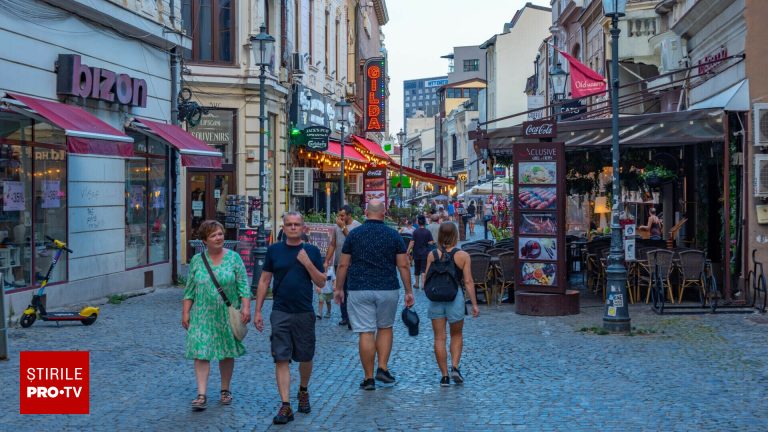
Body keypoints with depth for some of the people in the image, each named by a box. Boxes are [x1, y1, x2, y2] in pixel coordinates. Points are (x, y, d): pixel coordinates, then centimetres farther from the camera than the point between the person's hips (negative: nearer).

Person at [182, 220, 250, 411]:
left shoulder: (234, 257, -1)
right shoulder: (197, 260, 3)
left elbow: (243, 285, -3)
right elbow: (189, 289, 7)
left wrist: (246, 307, -12)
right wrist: (185, 312, 2)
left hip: (228, 315, 0)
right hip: (203, 315, 0)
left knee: (227, 353, 9)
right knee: (201, 353, -7)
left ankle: (225, 389, 24)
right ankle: (202, 395, -8)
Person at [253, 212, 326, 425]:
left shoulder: (311, 251, 3)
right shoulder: (274, 250, 4)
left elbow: (321, 282, 2)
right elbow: (264, 281, 6)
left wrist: (308, 263, -13)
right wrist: (257, 311, 3)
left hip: (305, 312, 1)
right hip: (280, 313, -1)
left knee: (305, 357, 12)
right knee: (281, 359, -6)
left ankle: (303, 391, 38)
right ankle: (285, 406, -6)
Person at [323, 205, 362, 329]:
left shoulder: (356, 226, -8)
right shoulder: (337, 226, 9)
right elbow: (332, 245, 12)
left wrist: (343, 227, -19)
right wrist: (327, 261, 9)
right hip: (338, 263, 6)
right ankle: (344, 317, 19)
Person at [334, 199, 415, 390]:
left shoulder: (354, 234, 1)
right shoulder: (393, 235, 1)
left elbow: (343, 265, 2)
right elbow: (403, 266, 0)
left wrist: (338, 288, 12)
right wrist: (409, 292, 6)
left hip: (360, 290, -1)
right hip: (388, 289, 1)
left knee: (366, 333, 0)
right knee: (385, 328, 19)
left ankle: (369, 378, 3)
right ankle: (383, 369, 10)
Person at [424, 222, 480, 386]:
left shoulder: (432, 255, -1)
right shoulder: (463, 256, -5)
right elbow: (468, 282, -8)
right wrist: (474, 304, -2)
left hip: (435, 298, 1)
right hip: (455, 297, -1)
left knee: (439, 338, 6)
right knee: (457, 335, 18)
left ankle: (444, 376, 7)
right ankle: (455, 368, 1)